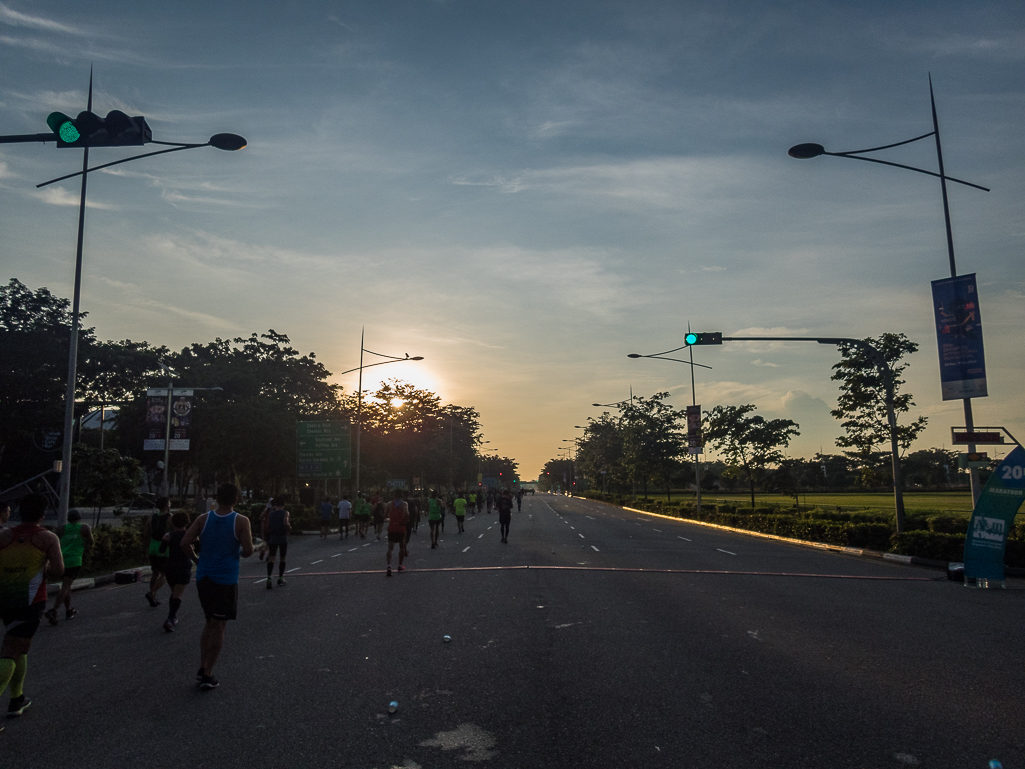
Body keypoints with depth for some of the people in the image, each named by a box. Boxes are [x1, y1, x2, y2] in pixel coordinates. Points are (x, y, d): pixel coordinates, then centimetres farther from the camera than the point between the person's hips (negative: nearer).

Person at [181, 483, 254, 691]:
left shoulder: (203, 519, 0)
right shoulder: (241, 522, -11)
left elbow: (185, 543, -7)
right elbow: (248, 551, -15)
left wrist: (197, 560, 8)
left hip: (204, 578, 4)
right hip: (226, 580, -4)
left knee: (210, 623, 20)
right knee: (218, 626, 3)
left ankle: (202, 668, 18)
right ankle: (207, 676, 4)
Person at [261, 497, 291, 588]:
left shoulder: (270, 513, 8)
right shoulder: (285, 513, -3)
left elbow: (267, 527, 6)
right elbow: (286, 523, -19)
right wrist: (289, 528, 0)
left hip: (272, 537, 2)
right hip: (283, 538, -2)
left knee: (271, 557, -3)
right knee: (282, 558, 13)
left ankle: (269, 578, -23)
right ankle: (280, 579, 19)